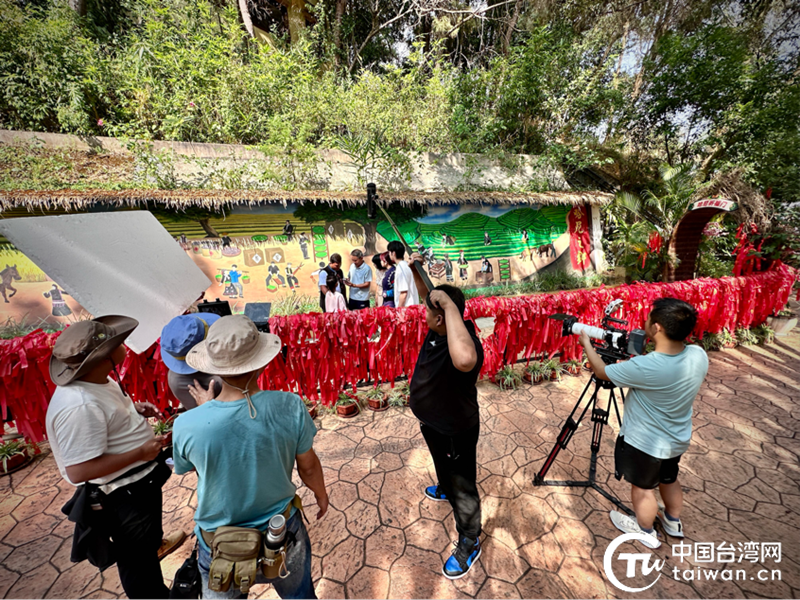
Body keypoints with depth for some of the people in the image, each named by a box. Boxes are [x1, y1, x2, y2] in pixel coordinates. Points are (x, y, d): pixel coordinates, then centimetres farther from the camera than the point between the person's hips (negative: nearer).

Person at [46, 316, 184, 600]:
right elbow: (79, 471, -33)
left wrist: (135, 409, -2)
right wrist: (141, 452, -29)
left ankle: (155, 544, 67)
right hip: (124, 495, -10)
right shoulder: (79, 406, -36)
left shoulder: (97, 380, -5)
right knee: (138, 560, 16)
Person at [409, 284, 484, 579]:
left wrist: (449, 305, -60)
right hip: (433, 422, 10)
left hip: (456, 431, -10)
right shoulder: (440, 328, -13)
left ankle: (469, 544, 45)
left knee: (462, 489, 18)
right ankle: (444, 488, 73)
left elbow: (464, 360, -68)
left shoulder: (464, 341, -42)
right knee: (443, 467, 40)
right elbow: (429, 293, 8)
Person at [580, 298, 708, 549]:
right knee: (669, 480, 31)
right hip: (677, 440, 6)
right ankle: (673, 522, 55)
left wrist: (587, 344, -4)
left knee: (642, 488, 20)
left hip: (645, 442, -6)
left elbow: (602, 372, -18)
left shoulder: (644, 367, -37)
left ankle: (646, 531, 44)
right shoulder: (699, 355, -17)